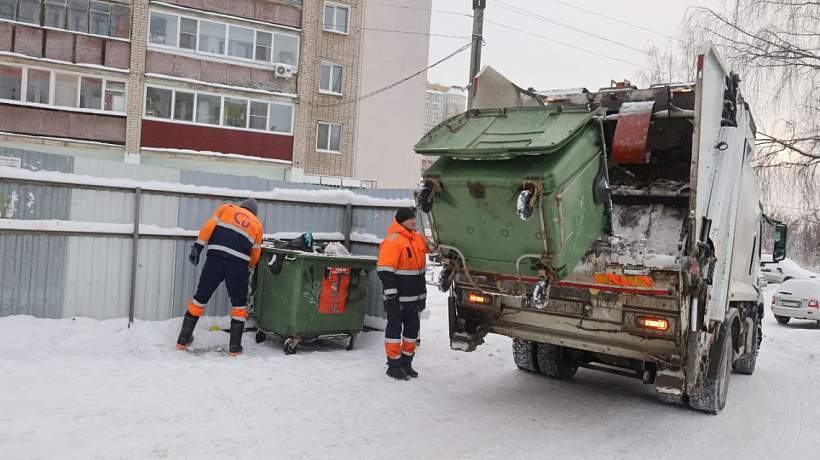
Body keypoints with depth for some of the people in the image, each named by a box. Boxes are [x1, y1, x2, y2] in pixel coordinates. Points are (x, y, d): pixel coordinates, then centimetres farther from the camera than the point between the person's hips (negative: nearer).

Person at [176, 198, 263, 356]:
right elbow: (255, 254, 21)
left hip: (215, 256, 0)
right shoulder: (257, 225, 23)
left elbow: (209, 226, 7)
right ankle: (235, 347, 11)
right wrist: (248, 270, 36)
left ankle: (183, 339, 19)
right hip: (238, 263, 0)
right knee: (239, 303, 13)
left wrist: (197, 248, 5)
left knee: (201, 296, 11)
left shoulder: (227, 208, 21)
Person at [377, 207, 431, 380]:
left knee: (412, 329, 15)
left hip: (415, 297, 8)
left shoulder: (417, 238, 9)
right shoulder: (393, 241, -16)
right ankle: (394, 365, 14)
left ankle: (406, 363, 28)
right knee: (395, 329, 3)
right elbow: (384, 271, -20)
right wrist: (391, 297, -22)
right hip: (398, 298, -8)